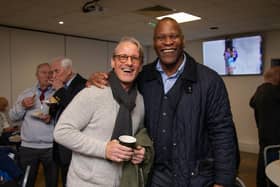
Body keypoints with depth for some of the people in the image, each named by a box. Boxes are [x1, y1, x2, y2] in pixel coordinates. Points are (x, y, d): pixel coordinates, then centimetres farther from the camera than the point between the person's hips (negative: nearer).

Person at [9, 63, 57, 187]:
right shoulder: (25, 94, 9)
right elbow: (13, 117, 6)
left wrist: (52, 118, -23)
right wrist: (22, 105, -11)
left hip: (51, 147, -2)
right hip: (28, 146, 2)